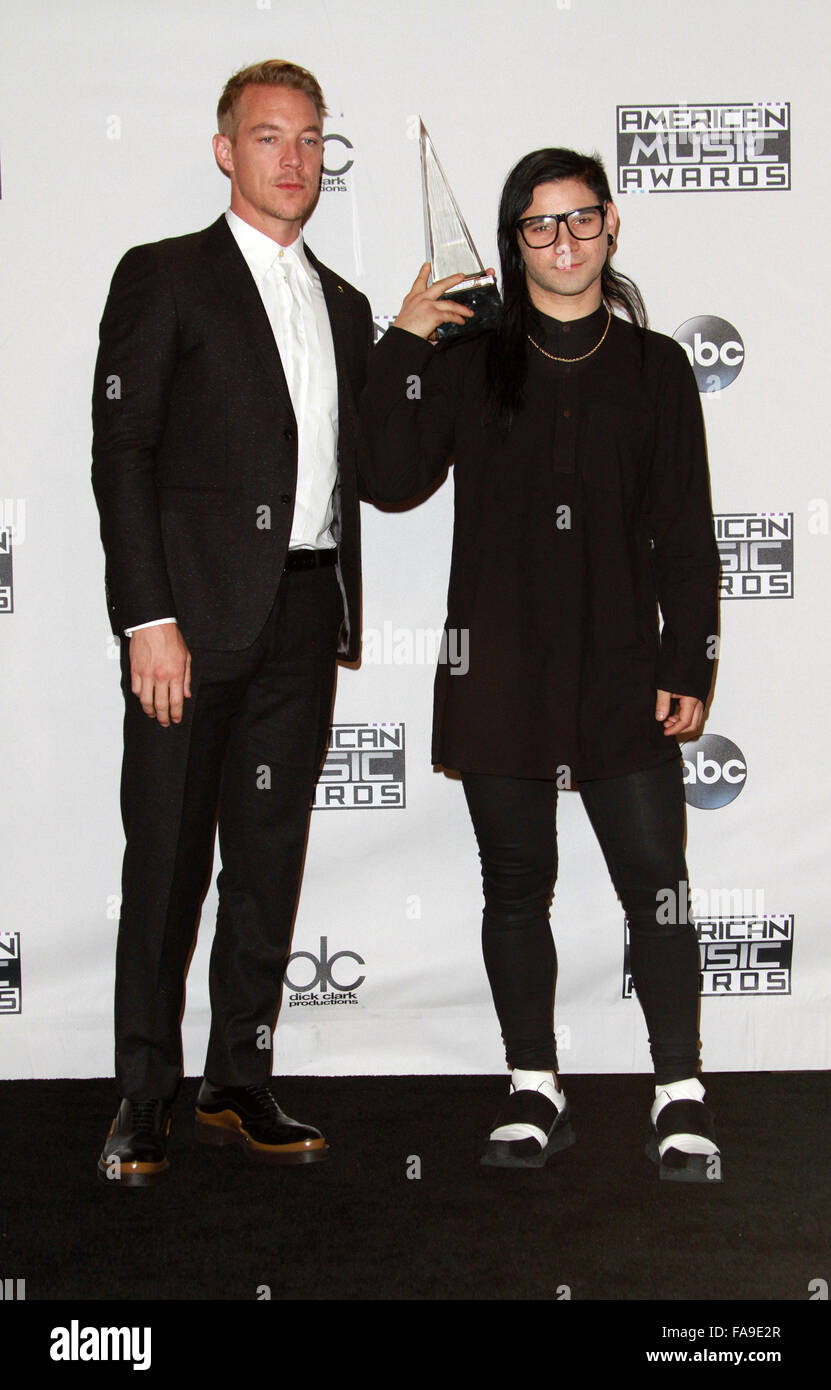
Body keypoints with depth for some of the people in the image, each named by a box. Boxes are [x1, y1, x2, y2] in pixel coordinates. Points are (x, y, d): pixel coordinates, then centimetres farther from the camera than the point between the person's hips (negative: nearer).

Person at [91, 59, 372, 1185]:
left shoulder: (343, 305, 19)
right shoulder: (163, 278, 2)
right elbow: (121, 455, -6)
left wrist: (344, 621, 12)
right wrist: (148, 617, -14)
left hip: (303, 621, 5)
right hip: (197, 612, -5)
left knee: (270, 859, 8)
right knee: (168, 861, -1)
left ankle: (239, 1086, 18)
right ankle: (144, 1103, 10)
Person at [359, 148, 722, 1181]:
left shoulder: (654, 368, 9)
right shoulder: (468, 358, 8)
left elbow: (684, 535, 7)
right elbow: (393, 478, -3)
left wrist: (689, 668, 1)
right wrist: (403, 347, -9)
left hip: (621, 669, 0)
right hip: (499, 669, 1)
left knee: (656, 882, -2)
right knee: (516, 885, 8)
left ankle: (680, 1097, 9)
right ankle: (533, 1089, 20)